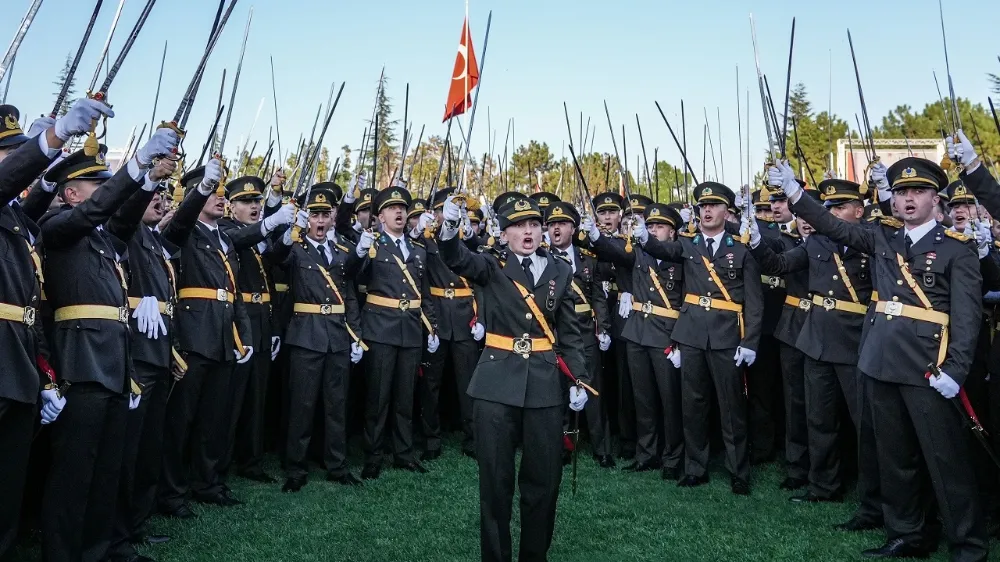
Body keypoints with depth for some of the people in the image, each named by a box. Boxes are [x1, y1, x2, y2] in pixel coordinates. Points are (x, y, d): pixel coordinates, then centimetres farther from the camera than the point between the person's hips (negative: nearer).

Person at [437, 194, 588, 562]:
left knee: (544, 477, 9)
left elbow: (570, 333, 9)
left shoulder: (560, 271, 8)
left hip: (545, 383, 2)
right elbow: (457, 259, -19)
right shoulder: (492, 267, 2)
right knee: (495, 477, 5)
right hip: (498, 382, -2)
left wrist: (579, 378, 0)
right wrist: (449, 228, -40)